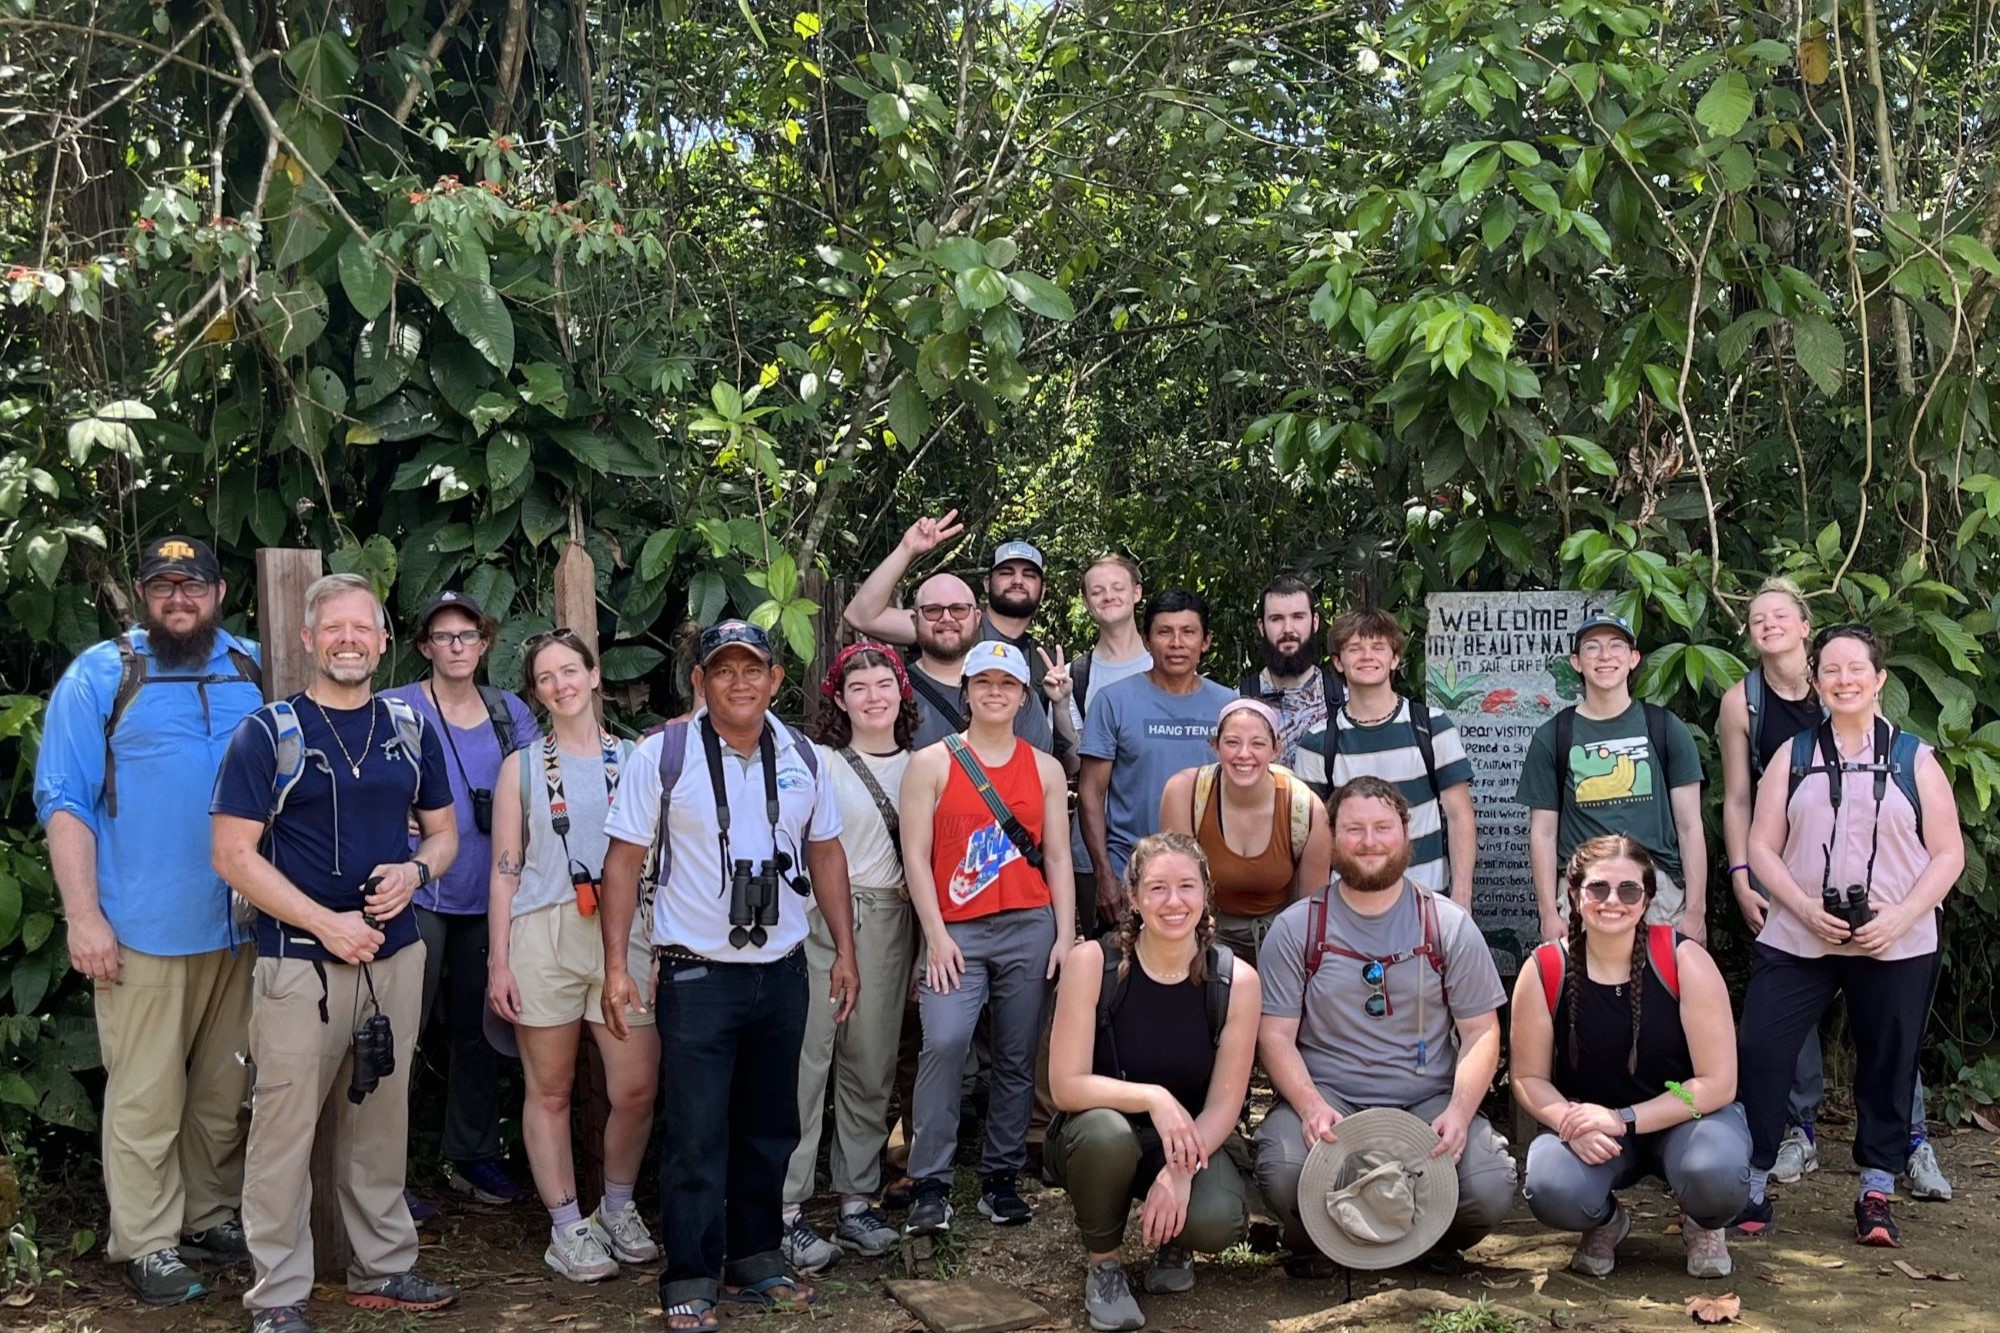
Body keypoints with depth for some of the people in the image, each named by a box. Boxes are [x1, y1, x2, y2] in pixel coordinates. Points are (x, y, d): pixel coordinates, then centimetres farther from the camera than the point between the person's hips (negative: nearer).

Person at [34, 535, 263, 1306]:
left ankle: (211, 1214, 26)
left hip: (243, 924, 4)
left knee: (224, 1088, 12)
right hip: (145, 925, -3)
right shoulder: (101, 675, -1)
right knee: (146, 1095, 1)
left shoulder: (255, 671, 9)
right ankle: (146, 1243, 13)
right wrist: (82, 916, -11)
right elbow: (63, 801, -4)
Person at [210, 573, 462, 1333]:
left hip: (395, 956, 4)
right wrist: (327, 924, -15)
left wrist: (415, 870, -8)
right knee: (285, 1130, -1)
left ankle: (383, 1268, 26)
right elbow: (233, 855, -9)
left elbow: (443, 834, 15)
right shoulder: (267, 733, -5)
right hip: (300, 962, -4)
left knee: (382, 1121, 13)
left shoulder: (411, 730, 9)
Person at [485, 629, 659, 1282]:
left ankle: (618, 1207, 20)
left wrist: (663, 947, 4)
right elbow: (505, 870, 7)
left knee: (636, 1088, -5)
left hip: (624, 933, 0)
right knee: (549, 1090, 4)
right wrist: (499, 962, 0)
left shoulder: (635, 760, 10)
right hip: (543, 934, 0)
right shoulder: (521, 766, 9)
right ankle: (567, 1226, 17)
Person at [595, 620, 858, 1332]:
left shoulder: (802, 757, 4)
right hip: (697, 975, -4)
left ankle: (755, 1261, 28)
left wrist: (845, 949, 9)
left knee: (769, 1131, 14)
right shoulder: (663, 754, -8)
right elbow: (624, 860, -6)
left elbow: (824, 853, 13)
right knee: (696, 1138, 0)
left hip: (782, 973, 4)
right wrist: (616, 965, -10)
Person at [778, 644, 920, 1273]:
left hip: (889, 921, 5)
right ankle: (787, 1210, -4)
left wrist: (911, 894, 9)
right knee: (807, 1059, -9)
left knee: (872, 1065, 8)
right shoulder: (817, 761, -2)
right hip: (822, 917, -5)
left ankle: (857, 1200, 17)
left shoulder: (917, 765, 12)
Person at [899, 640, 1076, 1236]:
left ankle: (1001, 1180, 15)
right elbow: (916, 854, 0)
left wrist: (1065, 935, 3)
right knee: (944, 1043, -18)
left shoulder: (1045, 768, 13)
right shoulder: (931, 763, 5)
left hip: (1030, 928, 3)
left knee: (1017, 1058, 4)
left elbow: (1058, 857, 12)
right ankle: (930, 1187, -9)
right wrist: (936, 935, -7)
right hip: (956, 933, -2)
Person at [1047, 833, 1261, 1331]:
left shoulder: (1236, 981, -11)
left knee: (1217, 1221, -31)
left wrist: (1180, 1172, -26)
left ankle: (1172, 1244, 10)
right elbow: (1067, 1085, -18)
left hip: (1193, 1141, 1)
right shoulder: (1092, 962, -16)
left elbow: (1224, 1103, -9)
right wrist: (1154, 1098, -33)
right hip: (1099, 1141, -1)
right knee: (1106, 1131, -37)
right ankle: (1103, 1265, -6)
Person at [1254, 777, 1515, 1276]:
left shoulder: (1450, 926, 6)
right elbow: (1275, 1034, -1)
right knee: (1285, 1174, -32)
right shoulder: (1296, 928, 3)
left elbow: (1481, 1033, 4)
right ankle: (1313, 1241, 6)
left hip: (1427, 1103, 1)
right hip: (1325, 1100, -1)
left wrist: (1459, 1112, -14)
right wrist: (1311, 1106, -20)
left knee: (1490, 1190, -26)